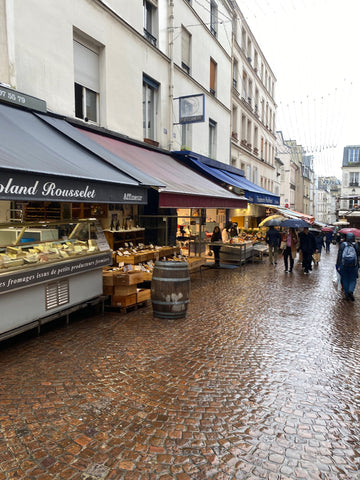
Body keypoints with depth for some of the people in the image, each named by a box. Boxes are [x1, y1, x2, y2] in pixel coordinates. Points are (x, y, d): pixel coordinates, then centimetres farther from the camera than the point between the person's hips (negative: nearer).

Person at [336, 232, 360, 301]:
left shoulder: (342, 244, -3)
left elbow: (339, 255, -5)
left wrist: (338, 265, -1)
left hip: (343, 265, 0)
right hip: (353, 265, 0)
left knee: (345, 280, 11)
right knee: (353, 280, 10)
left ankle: (347, 295, 13)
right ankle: (351, 291, -15)